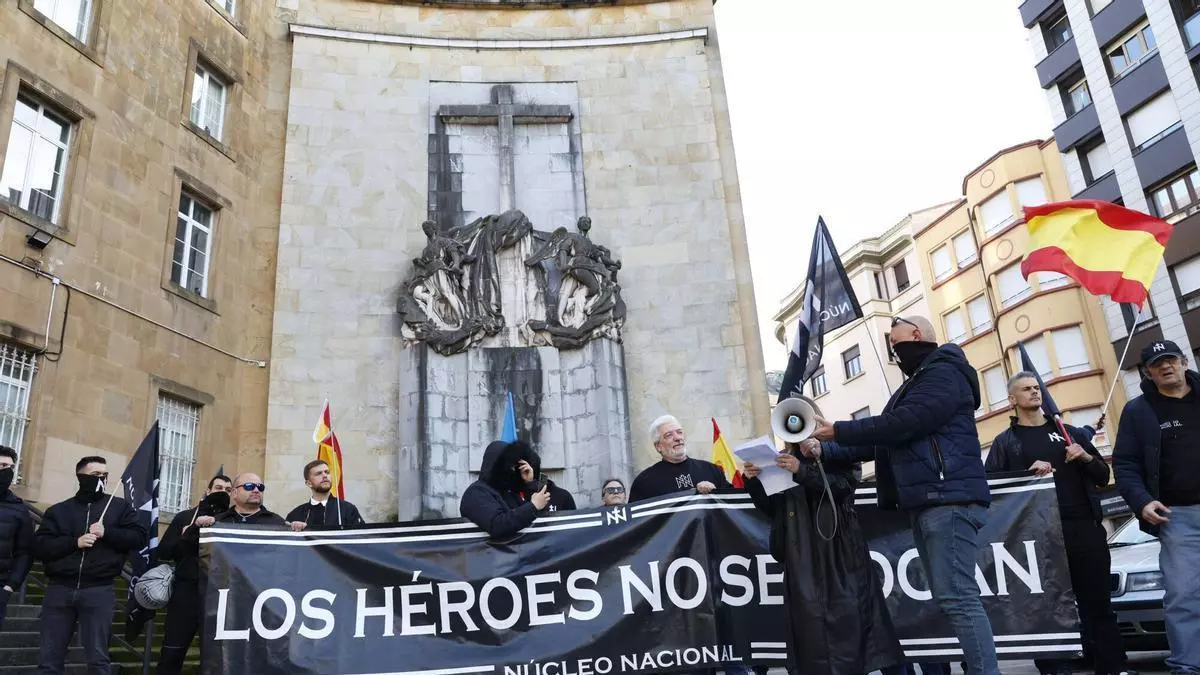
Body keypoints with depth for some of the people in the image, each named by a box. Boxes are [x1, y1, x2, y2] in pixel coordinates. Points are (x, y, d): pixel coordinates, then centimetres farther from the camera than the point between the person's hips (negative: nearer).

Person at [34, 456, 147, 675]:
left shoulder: (120, 506, 10)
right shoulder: (58, 510, 13)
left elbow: (139, 538, 3)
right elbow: (39, 546, 3)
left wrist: (107, 532, -10)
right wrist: (74, 542, -12)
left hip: (98, 591, -2)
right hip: (59, 589, 2)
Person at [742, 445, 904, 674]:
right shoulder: (785, 461, 14)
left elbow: (842, 485, -13)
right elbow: (771, 508, 12)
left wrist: (802, 471, -24)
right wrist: (753, 481, -6)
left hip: (840, 550, -2)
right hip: (803, 555, 2)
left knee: (847, 613, -5)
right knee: (810, 618, -4)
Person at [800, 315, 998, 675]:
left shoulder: (943, 373, -5)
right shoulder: (915, 384, 26)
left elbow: (902, 424, -18)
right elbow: (881, 440, 22)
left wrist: (837, 430, -12)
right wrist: (823, 450, 11)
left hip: (948, 500, -10)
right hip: (925, 503, 10)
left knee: (956, 596, -14)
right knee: (950, 597, 7)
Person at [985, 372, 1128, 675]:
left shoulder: (1069, 432, 18)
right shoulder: (1005, 442, 8)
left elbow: (1103, 477, 18)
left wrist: (1087, 458, -2)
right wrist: (1029, 472, -14)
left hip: (1086, 529, 3)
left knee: (1098, 603, 6)